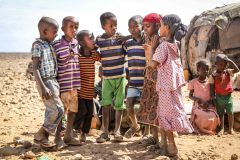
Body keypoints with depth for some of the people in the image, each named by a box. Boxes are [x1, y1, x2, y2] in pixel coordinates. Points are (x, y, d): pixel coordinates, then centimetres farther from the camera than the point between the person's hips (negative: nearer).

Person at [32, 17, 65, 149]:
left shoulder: (49, 45, 14)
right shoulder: (37, 45, -10)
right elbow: (35, 68, -16)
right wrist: (43, 87, -22)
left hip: (53, 81, 8)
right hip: (46, 82, -8)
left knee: (51, 111, 9)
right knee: (58, 110, -9)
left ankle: (57, 138, 14)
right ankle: (40, 135, 3)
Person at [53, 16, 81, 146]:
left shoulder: (76, 43, 7)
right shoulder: (57, 45, -9)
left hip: (75, 83, 6)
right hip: (63, 84, -6)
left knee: (73, 110, 11)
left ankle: (68, 135, 24)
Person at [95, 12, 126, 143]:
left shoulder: (121, 37, -3)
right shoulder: (99, 39, 0)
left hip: (120, 76, 0)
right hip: (106, 77, 1)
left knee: (119, 105, 5)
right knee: (106, 104, 0)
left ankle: (117, 131, 16)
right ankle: (105, 132, 7)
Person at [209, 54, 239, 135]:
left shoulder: (228, 72, -3)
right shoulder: (213, 75, -5)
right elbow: (212, 88, 0)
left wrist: (230, 61, -19)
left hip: (228, 96, 1)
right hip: (219, 97, 0)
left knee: (230, 113, 4)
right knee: (220, 113, 8)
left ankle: (231, 128, 16)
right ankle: (222, 129, 17)